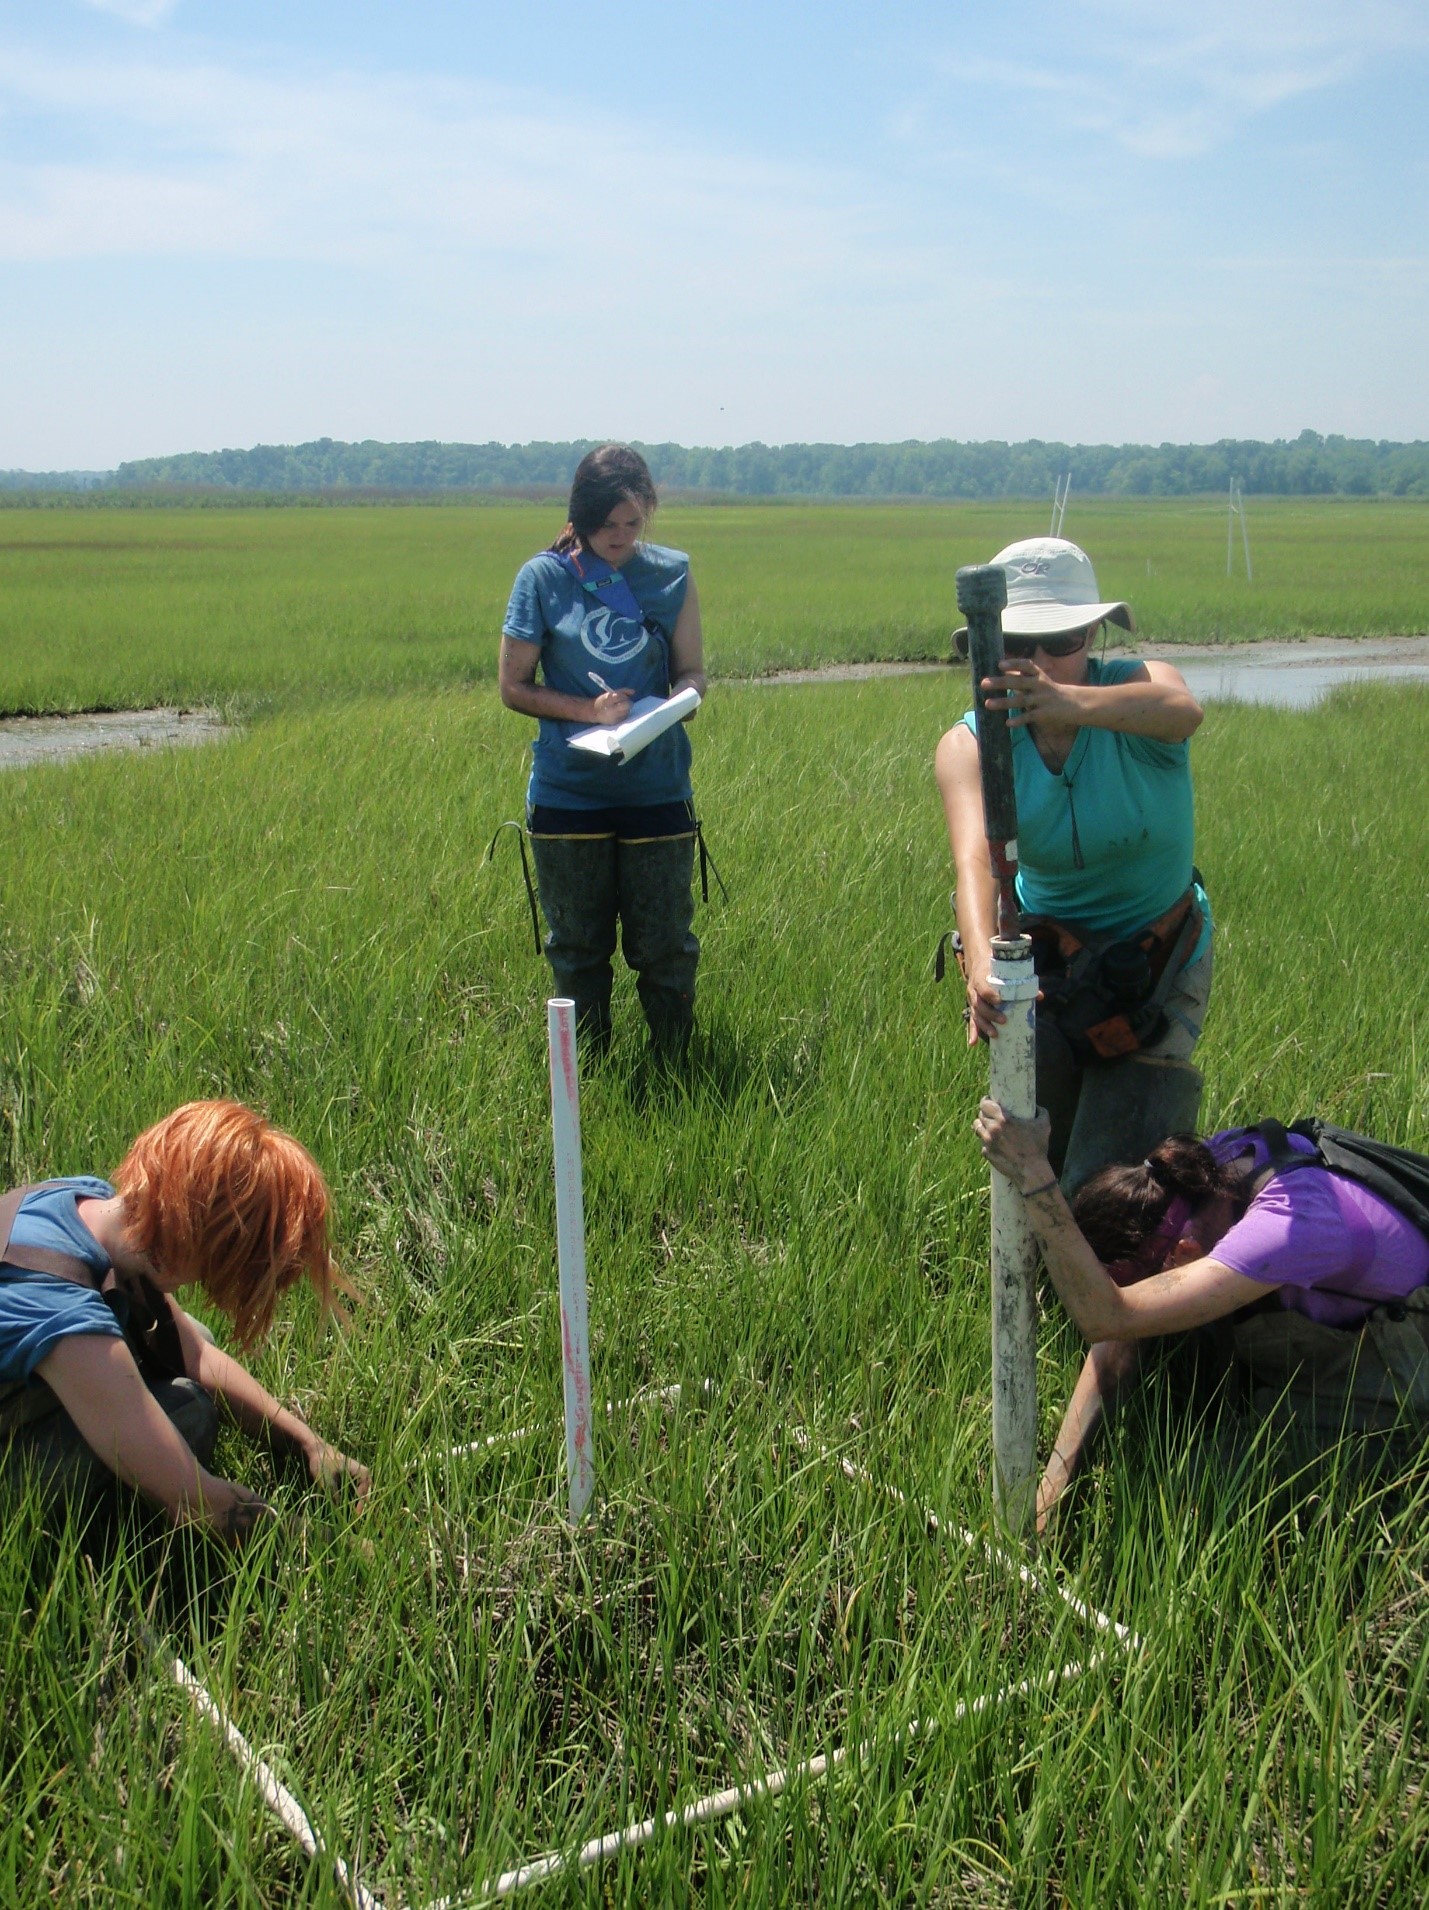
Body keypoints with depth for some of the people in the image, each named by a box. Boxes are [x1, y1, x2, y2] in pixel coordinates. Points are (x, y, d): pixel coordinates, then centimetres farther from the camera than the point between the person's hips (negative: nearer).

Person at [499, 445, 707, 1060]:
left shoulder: (671, 574, 2)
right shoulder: (543, 577, -2)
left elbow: (692, 673, 8)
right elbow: (514, 687, 0)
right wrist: (590, 710, -15)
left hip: (657, 788, 1)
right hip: (568, 794, 0)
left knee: (664, 946, 3)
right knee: (578, 948, 10)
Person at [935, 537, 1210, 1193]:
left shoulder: (1139, 682, -19)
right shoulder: (971, 743, -16)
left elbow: (1181, 711, -46)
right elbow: (974, 854, -36)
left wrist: (1073, 703, -67)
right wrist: (981, 962, -56)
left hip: (1156, 965, -2)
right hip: (1048, 959, 2)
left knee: (1104, 1183, -9)